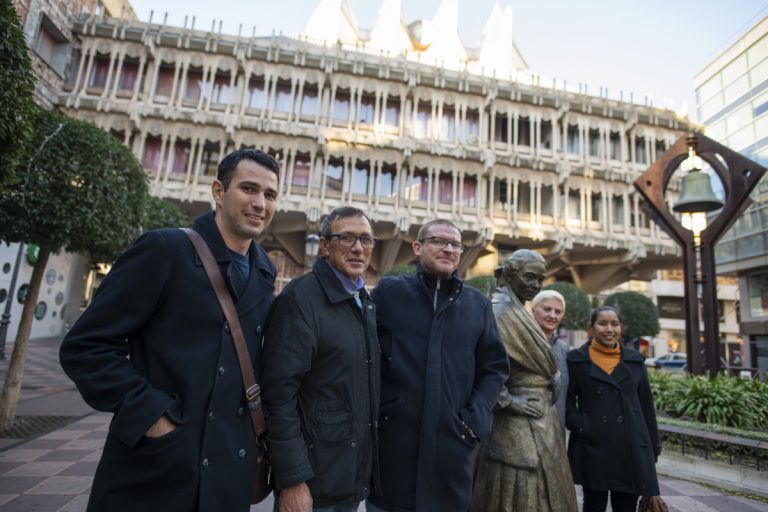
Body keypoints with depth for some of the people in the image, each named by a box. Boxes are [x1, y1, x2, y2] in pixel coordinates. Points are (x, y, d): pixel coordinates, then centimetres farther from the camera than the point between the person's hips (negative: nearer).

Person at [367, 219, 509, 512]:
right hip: (393, 441, -2)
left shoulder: (478, 304, 8)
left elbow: (494, 368, 10)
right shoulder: (388, 292, 0)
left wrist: (475, 420, -1)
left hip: (454, 444, 2)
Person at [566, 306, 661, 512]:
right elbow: (566, 400, 2)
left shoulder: (635, 360, 8)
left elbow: (646, 405, 10)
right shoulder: (576, 359, -1)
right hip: (592, 448, -2)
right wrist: (580, 428, -12)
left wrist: (653, 448, 10)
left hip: (631, 448, 3)